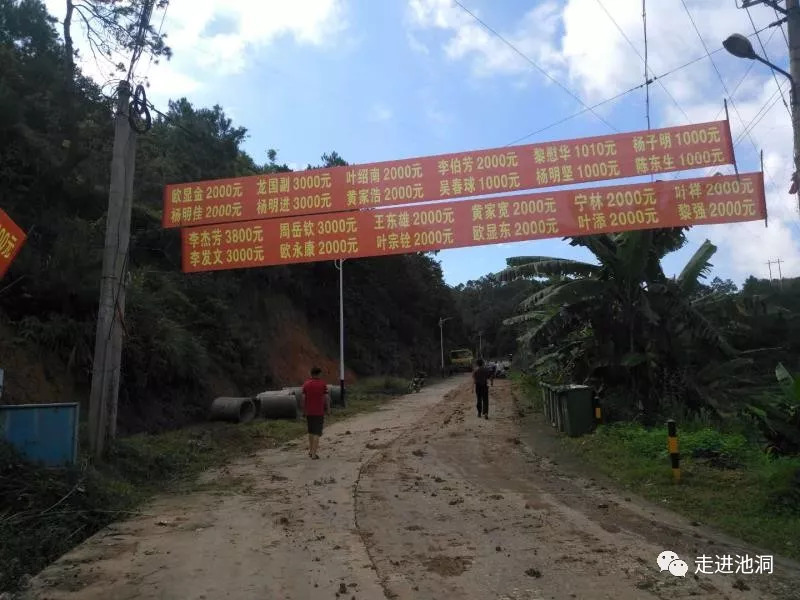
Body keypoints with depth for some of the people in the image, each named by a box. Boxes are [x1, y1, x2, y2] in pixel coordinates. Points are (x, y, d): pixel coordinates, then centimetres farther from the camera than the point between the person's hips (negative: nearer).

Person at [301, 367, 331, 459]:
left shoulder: (306, 384, 0)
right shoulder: (323, 384, -7)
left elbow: (303, 398, 0)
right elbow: (327, 398, -7)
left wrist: (304, 410, 8)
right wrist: (328, 409, 3)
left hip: (309, 412, 3)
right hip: (319, 412, -3)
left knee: (311, 431, 20)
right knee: (317, 433, 0)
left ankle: (310, 450, 27)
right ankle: (314, 454, -4)